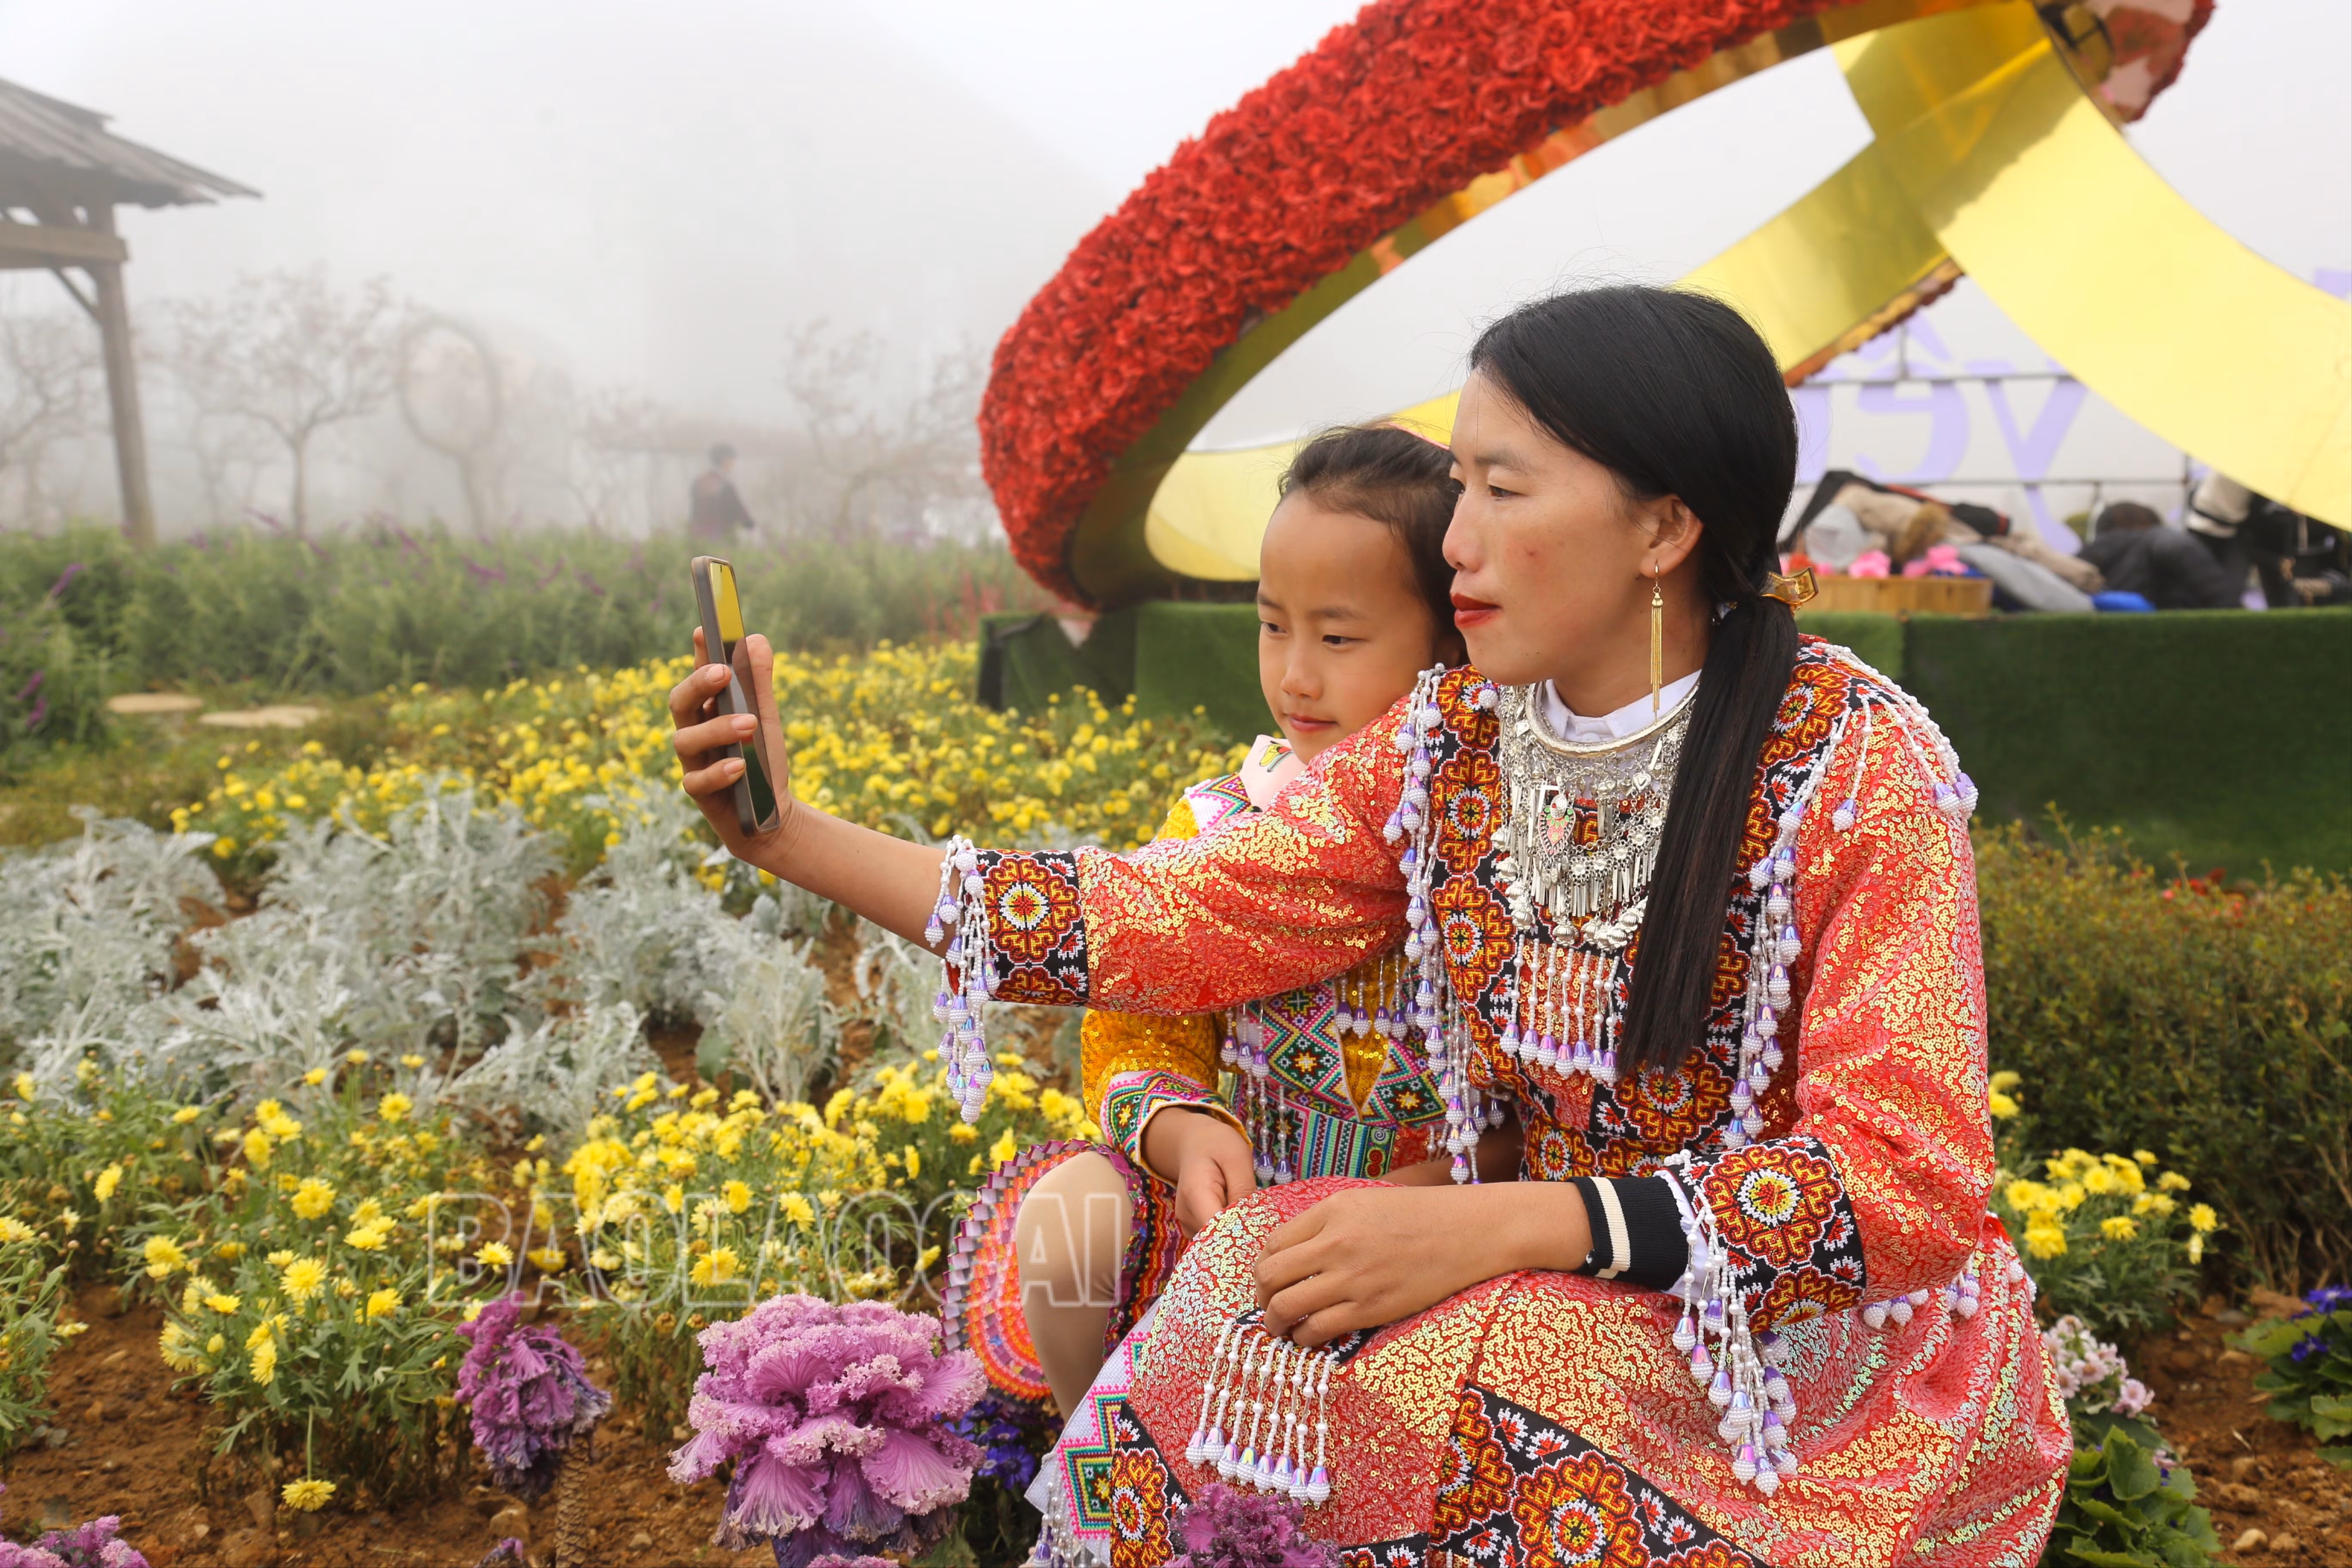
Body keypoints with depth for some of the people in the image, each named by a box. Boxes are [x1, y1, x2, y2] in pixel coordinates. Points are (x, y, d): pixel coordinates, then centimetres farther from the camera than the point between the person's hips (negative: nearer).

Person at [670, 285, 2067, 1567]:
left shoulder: (1860, 773, -18)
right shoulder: (1451, 744, -2)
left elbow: (1908, 1187, -21)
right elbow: (1178, 918, -6)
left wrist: (1492, 1224, -30)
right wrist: (796, 840, -13)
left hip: (1829, 1345, -4)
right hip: (1567, 1302, 4)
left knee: (1427, 1382, -30)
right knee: (1255, 1305, -22)